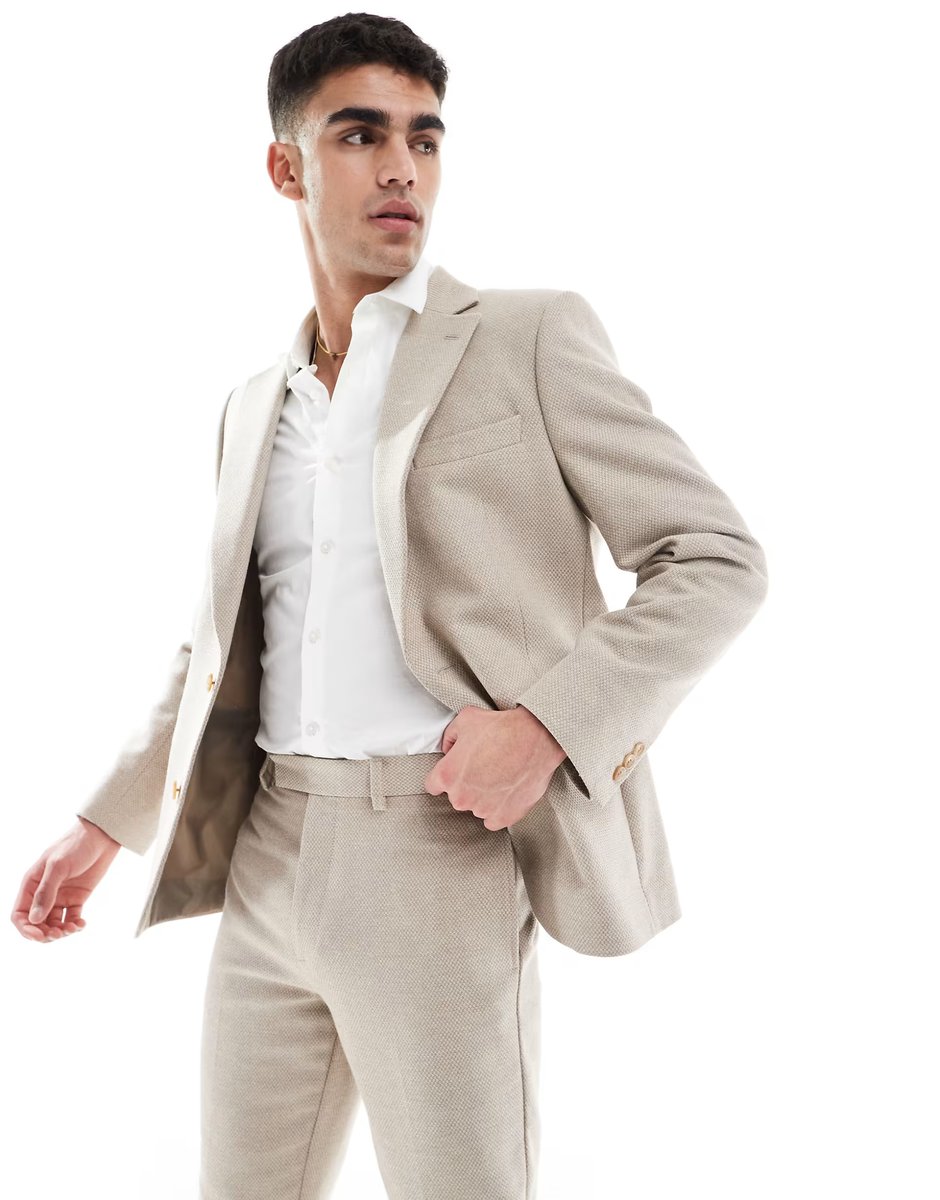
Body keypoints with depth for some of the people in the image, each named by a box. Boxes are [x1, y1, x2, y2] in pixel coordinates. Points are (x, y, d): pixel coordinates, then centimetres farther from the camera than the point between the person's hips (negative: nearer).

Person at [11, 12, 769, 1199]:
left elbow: (717, 561, -5)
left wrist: (548, 726, -18)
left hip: (441, 853, -5)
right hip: (272, 858, 6)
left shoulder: (528, 338, -1)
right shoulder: (257, 408, 16)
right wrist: (101, 827, 16)